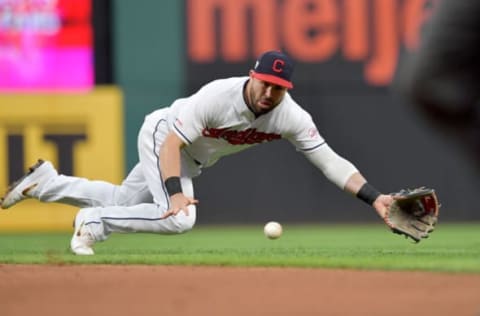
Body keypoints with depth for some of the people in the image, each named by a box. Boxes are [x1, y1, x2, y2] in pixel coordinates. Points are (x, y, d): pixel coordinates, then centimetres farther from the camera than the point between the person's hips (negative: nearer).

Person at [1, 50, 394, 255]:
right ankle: (92, 222, -8)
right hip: (162, 136, -6)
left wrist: (374, 197, -39)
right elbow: (172, 143, -33)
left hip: (195, 157, 6)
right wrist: (176, 193, -47)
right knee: (179, 217, -27)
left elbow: (330, 161, -27)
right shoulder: (218, 96, -37)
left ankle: (45, 182, 37)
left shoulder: (292, 118, -25)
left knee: (122, 205, 19)